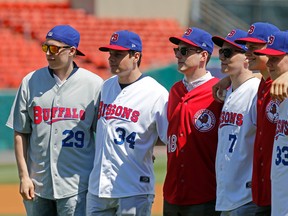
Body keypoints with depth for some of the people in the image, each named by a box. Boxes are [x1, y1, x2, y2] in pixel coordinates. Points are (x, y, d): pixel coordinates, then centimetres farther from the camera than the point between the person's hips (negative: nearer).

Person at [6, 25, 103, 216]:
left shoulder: (94, 84, -2)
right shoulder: (31, 82, 5)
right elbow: (21, 133, 6)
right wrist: (24, 176, 0)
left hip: (77, 185, -3)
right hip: (37, 185, 3)